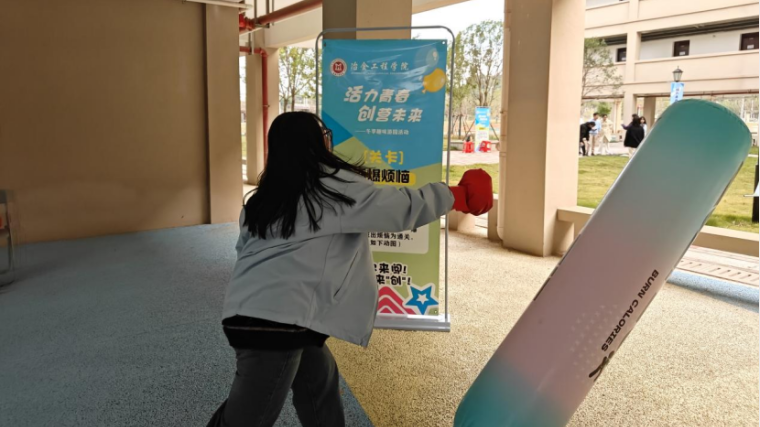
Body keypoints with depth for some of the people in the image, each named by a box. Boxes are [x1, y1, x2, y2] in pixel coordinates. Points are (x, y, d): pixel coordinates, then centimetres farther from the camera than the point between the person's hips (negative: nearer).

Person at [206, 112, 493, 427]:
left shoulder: (266, 197, 15)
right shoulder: (333, 186, -8)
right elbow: (402, 208, -6)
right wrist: (460, 196, 6)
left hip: (249, 310, 9)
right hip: (275, 319, -9)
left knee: (318, 380, 21)